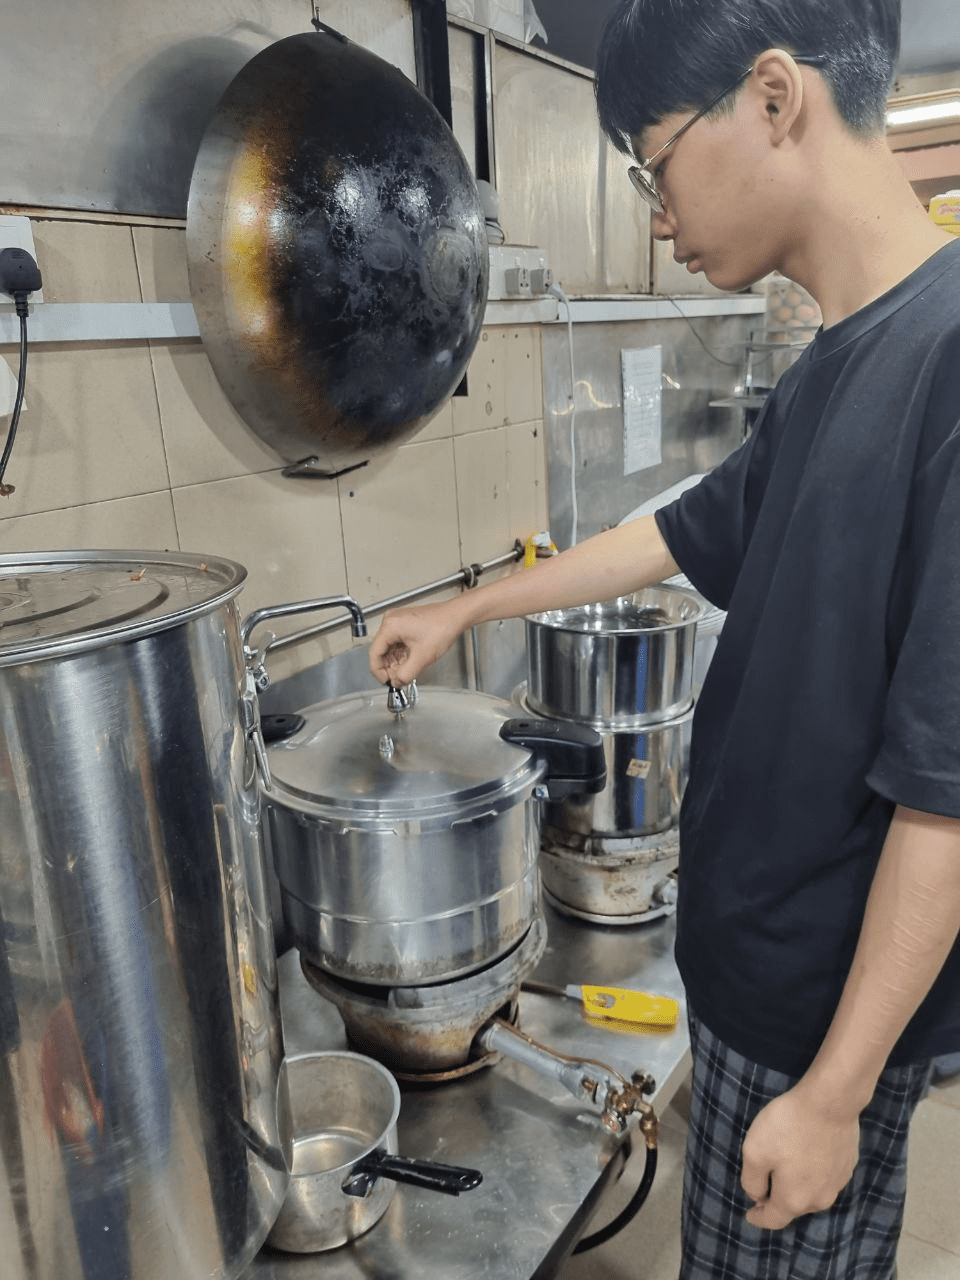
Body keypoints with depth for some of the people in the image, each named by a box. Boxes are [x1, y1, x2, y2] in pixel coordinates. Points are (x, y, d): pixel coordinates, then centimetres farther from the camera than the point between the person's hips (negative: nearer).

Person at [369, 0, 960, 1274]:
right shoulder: (834, 368, 3)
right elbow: (684, 534, 14)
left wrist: (835, 1089, -16)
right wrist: (463, 608, 22)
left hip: (838, 986, -7)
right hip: (762, 931, 7)